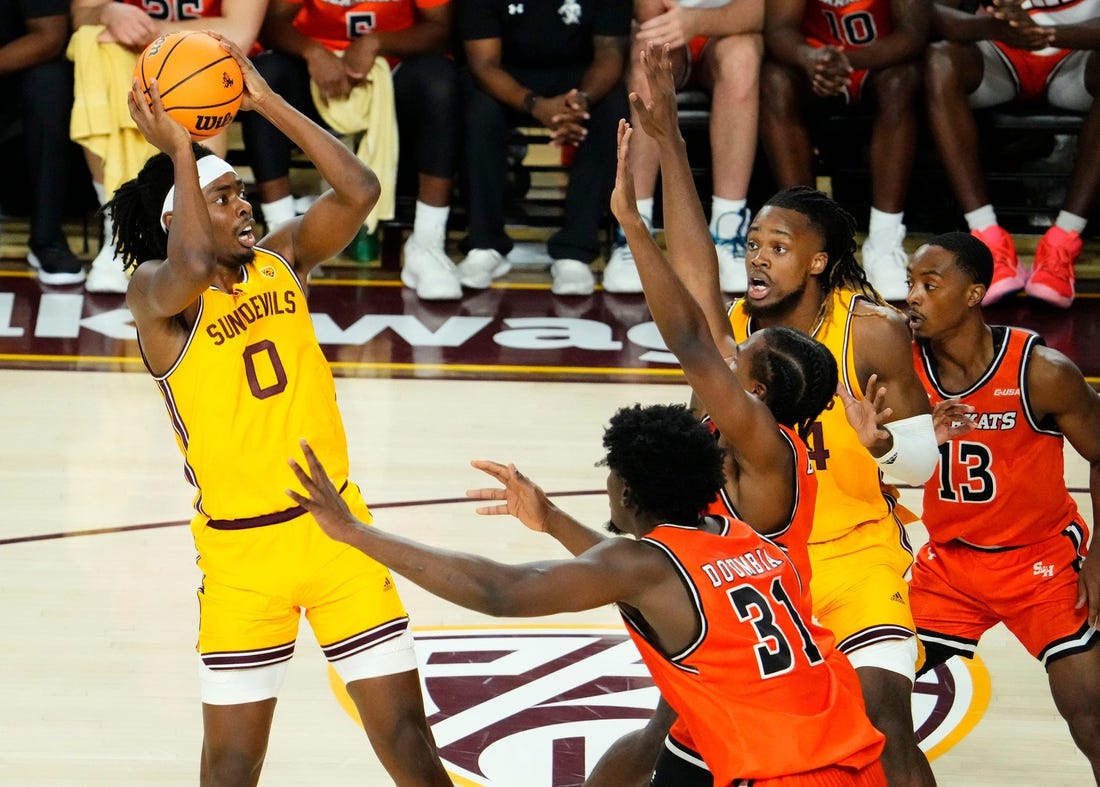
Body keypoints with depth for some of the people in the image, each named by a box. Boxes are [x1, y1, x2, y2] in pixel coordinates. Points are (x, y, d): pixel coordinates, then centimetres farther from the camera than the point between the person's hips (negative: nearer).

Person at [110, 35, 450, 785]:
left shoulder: (282, 259, 4)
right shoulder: (158, 294, -12)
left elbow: (359, 191, -8)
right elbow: (192, 267, -35)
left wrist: (268, 102, -11)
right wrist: (179, 152, -25)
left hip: (336, 524, 4)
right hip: (241, 548, -4)